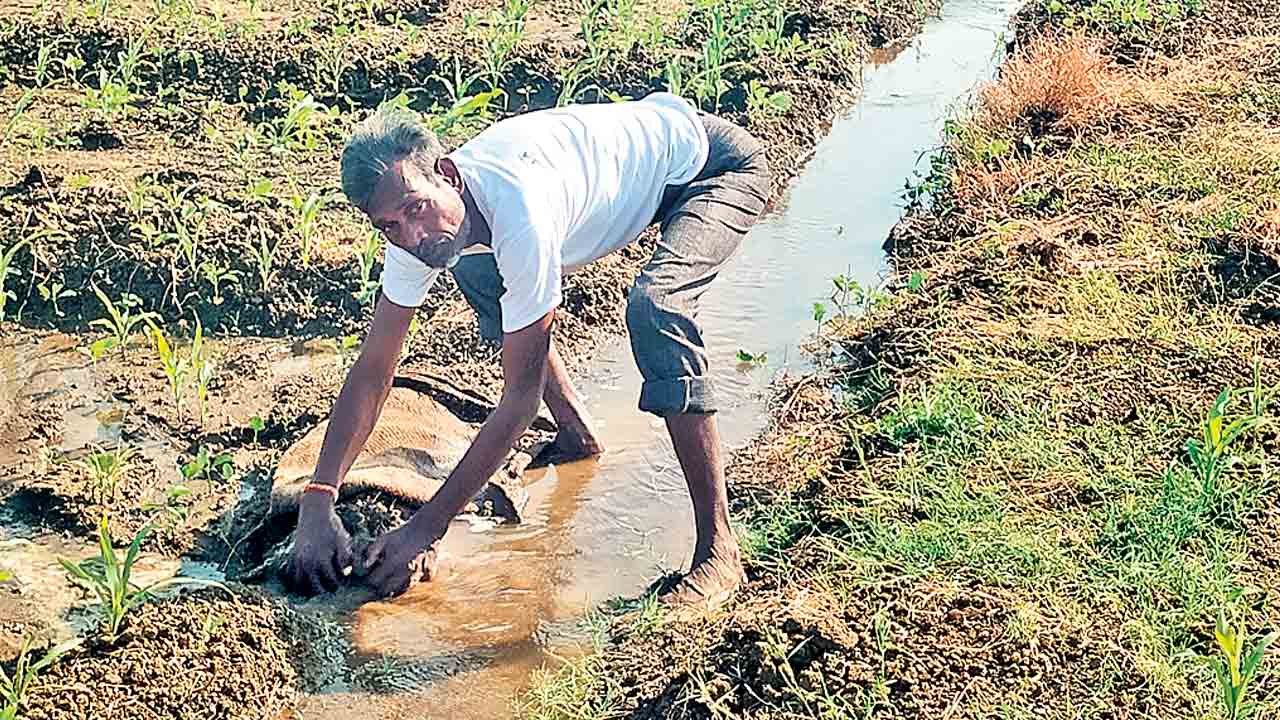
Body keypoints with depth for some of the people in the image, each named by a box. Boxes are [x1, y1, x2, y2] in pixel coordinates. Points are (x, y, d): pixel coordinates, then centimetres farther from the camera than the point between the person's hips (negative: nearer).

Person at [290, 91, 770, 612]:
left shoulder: (518, 212, -39)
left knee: (654, 306, -35)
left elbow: (521, 396, -33)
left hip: (716, 162, -8)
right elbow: (371, 371, -10)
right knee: (480, 274, 12)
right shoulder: (416, 222, -15)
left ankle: (717, 550, -28)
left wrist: (425, 530, -31)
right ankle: (576, 433, 22)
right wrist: (316, 503, -18)